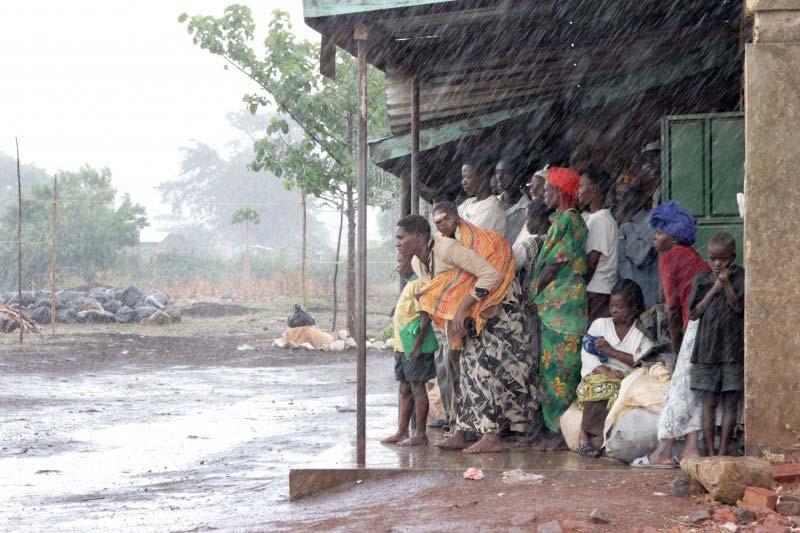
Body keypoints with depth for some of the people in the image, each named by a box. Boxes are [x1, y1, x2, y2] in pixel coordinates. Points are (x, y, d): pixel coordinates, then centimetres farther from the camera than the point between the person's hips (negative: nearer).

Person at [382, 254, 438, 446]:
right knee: (404, 390, 11)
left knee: (417, 387, -6)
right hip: (402, 347, 10)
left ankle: (420, 434, -3)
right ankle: (402, 432, 16)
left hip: (415, 347, -10)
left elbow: (425, 317, -19)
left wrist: (417, 344, -23)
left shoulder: (419, 284, -13)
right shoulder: (409, 285, 19)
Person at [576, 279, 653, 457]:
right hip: (599, 376, 0)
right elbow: (587, 356, 4)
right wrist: (605, 371, -16)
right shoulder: (600, 324, 17)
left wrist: (611, 351, -7)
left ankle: (586, 436, -39)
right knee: (599, 386, -36)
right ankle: (584, 434, -38)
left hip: (629, 379, 0)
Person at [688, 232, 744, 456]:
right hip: (707, 348, 2)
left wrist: (726, 284, -18)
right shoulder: (702, 280, 6)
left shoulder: (741, 278, 0)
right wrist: (714, 289, -6)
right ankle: (710, 449, 6)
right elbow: (695, 312, 1)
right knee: (709, 402, 2)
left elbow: (738, 307, -8)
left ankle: (723, 449, 7)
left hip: (734, 350, -2)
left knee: (730, 402, 1)